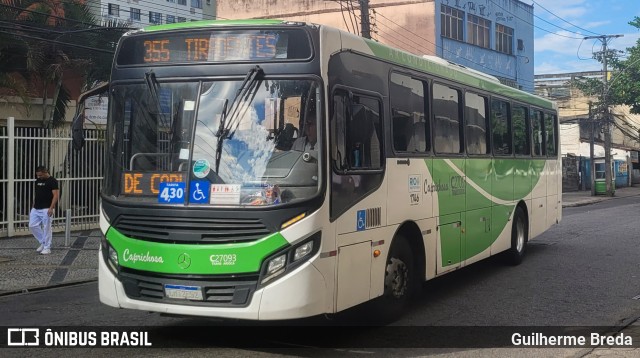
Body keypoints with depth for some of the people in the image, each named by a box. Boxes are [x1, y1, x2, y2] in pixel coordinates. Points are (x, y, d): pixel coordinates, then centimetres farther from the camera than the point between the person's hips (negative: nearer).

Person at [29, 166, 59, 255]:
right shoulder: (37, 181, 14)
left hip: (46, 209, -8)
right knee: (32, 226, 4)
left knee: (46, 228, -4)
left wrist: (51, 208, -22)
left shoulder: (52, 181, -9)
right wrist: (33, 206, 18)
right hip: (36, 209, 8)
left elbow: (56, 195, -15)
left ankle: (47, 248, 5)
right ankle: (43, 242, 18)